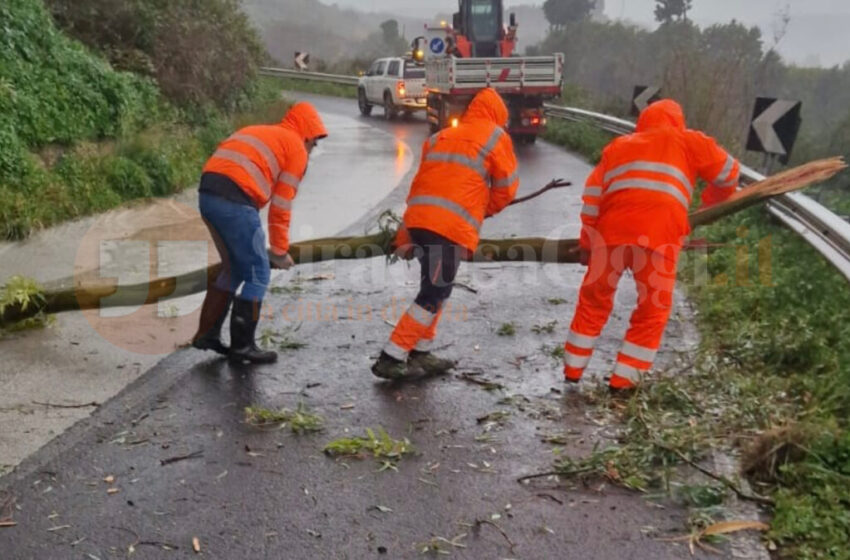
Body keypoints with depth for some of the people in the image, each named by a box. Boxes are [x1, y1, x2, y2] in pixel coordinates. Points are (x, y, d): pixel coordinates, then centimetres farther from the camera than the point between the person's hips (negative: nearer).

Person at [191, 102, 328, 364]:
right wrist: (279, 251, 14)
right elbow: (281, 206, 4)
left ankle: (207, 334, 26)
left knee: (234, 269, 22)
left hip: (207, 195, 8)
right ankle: (242, 346, 11)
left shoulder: (256, 133, 31)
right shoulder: (296, 148, 8)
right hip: (235, 201, -8)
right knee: (258, 274, 6)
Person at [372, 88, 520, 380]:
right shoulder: (495, 137, 10)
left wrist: (405, 238, 24)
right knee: (433, 295, -2)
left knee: (435, 288, 20)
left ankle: (420, 353, 22)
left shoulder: (440, 137, 25)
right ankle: (391, 359, -3)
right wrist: (484, 210, 30)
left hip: (418, 219, 7)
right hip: (452, 225, -7)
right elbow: (506, 187, 9)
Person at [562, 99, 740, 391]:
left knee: (594, 300, 18)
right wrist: (713, 201, 42)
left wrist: (587, 243, 18)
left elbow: (592, 195, 15)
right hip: (659, 236, -2)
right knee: (653, 309, 14)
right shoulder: (687, 142, 18)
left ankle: (573, 367, 25)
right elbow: (728, 173, 23)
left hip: (611, 232, 3)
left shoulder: (617, 146, 24)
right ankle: (624, 378, 15)